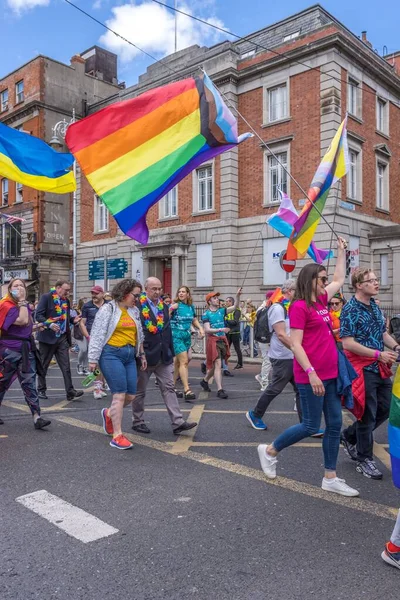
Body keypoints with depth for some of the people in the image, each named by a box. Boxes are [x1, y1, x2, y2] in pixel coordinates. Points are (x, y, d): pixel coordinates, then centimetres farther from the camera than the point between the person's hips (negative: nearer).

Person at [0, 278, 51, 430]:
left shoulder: (25, 306, 14)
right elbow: (22, 321, -23)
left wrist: (36, 327, 13)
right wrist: (22, 301, -17)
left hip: (26, 349, 6)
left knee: (29, 383, -2)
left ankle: (37, 418, -7)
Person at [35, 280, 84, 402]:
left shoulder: (66, 300, 11)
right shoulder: (46, 297, -7)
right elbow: (38, 315, -14)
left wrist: (73, 320, 1)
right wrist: (50, 324, -28)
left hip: (62, 337, 5)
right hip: (47, 337, -5)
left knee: (66, 366, -1)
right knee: (43, 366, 8)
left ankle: (70, 392, -2)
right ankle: (41, 390, 22)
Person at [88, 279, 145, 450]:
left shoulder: (134, 311, 15)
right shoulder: (108, 309, -4)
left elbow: (139, 335, 23)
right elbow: (97, 335, -8)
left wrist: (142, 354, 20)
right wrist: (93, 359, -11)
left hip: (130, 355, 7)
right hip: (112, 353, -7)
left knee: (131, 395, 4)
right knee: (120, 394, -9)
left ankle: (109, 413, 33)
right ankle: (117, 436, 0)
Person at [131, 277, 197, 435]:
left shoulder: (164, 306, 11)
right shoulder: (137, 306, -10)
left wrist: (171, 352, 13)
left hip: (163, 355, 5)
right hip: (144, 355, -5)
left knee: (169, 388, 1)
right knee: (140, 390, 9)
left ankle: (178, 422, 1)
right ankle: (137, 421, 23)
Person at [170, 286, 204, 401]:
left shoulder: (191, 307, 9)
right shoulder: (175, 305, -8)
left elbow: (194, 320, 22)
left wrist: (200, 328, 6)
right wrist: (171, 310, -33)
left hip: (187, 336, 6)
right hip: (176, 336, -6)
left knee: (177, 362, 14)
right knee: (184, 361, -15)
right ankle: (187, 390, -16)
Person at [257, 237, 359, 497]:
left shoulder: (321, 300, 12)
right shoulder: (300, 306, -12)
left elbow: (340, 280, 29)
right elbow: (295, 344, -17)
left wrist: (342, 251, 30)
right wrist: (311, 373, -23)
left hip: (330, 374, 9)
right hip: (311, 376, -9)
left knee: (335, 424, 9)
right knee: (311, 425, 0)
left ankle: (330, 478, 19)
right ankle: (270, 450, 20)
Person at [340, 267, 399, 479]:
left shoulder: (375, 306, 11)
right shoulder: (350, 309, -15)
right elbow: (348, 343, -21)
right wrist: (378, 354, -21)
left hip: (380, 368, 8)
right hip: (363, 368, -8)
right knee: (367, 415, 1)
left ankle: (349, 436, 32)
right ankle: (364, 460, 19)